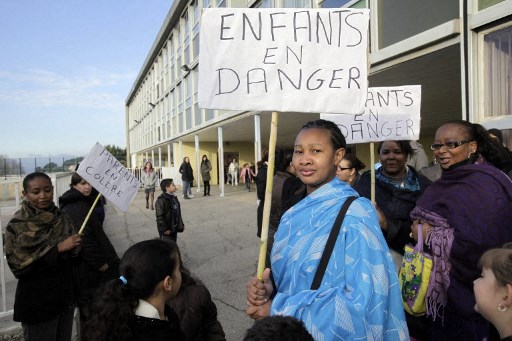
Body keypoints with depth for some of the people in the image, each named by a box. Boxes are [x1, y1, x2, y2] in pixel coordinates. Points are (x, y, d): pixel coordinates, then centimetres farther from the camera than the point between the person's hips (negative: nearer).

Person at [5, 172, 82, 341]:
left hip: (65, 296, 4)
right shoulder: (17, 225, -11)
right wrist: (58, 249, -25)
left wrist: (75, 249, -17)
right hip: (37, 304, -4)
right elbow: (19, 266, -17)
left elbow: (74, 260, 5)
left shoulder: (62, 218, -1)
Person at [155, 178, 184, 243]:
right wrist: (164, 229, -20)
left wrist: (180, 225, 15)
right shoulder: (161, 200, -18)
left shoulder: (174, 198, 9)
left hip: (174, 228, 8)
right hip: (167, 230, -8)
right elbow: (160, 216, -20)